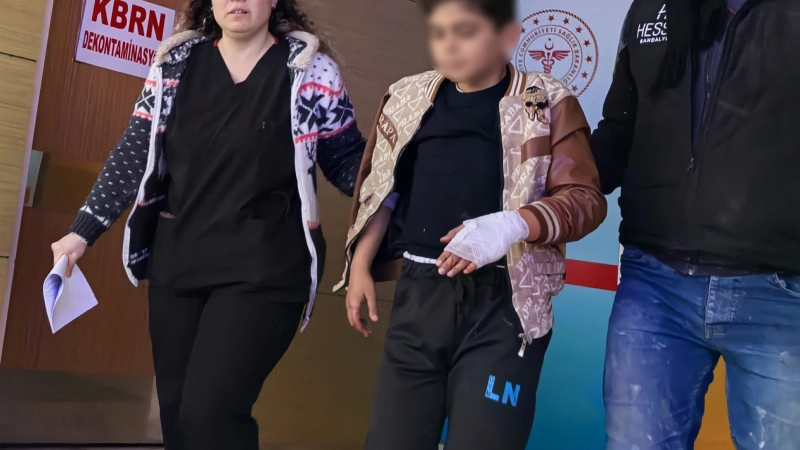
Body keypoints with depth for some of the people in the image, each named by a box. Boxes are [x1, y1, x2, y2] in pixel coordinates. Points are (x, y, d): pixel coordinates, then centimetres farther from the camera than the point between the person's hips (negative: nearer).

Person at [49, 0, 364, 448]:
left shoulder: (311, 69, -2)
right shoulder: (176, 63, 7)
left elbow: (348, 161, 2)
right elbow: (134, 154, 7)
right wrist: (84, 231, 4)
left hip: (263, 266, -4)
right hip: (178, 260, 5)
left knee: (210, 412, -13)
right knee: (177, 410, 13)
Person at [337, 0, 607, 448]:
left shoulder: (548, 104, -2)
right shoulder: (408, 97, 11)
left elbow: (585, 197, -7)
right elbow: (381, 191, 17)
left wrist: (513, 224, -24)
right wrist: (361, 268, 11)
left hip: (504, 302, -4)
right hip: (419, 296, 4)